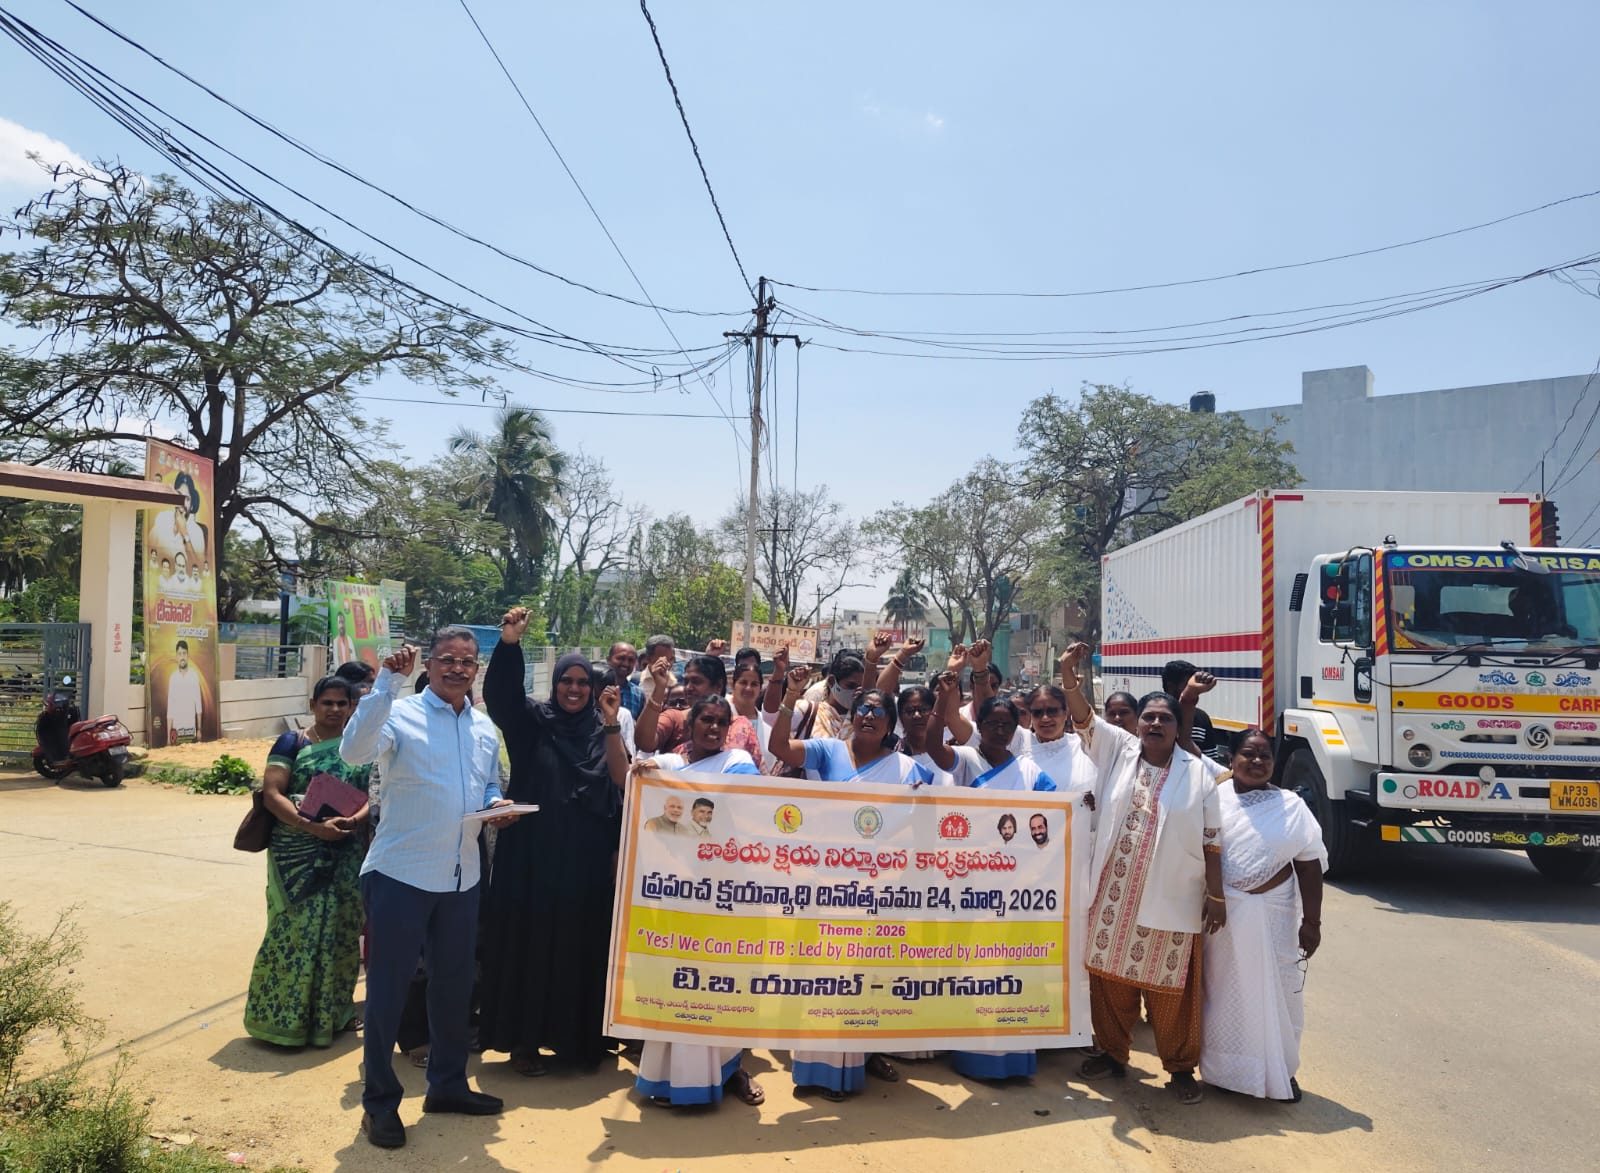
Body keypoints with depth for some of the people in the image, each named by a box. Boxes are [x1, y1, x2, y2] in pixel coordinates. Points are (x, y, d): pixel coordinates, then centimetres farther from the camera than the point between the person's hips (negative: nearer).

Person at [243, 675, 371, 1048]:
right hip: (298, 854, -3)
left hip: (347, 856, 3)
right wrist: (312, 826, -22)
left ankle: (334, 1010, 25)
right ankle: (283, 1018, 8)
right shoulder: (292, 744, 0)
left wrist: (357, 818, -18)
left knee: (341, 931, 10)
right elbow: (271, 794, -9)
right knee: (295, 931, -3)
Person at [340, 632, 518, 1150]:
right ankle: (380, 1101, 20)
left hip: (462, 877, 6)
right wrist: (388, 681, -33)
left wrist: (498, 805, -2)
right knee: (389, 986, 4)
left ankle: (447, 1083, 35)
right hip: (400, 874, -6)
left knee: (454, 982, 17)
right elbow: (354, 751, -29)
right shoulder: (400, 714, -10)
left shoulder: (485, 728, 9)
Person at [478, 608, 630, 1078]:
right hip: (534, 857, -2)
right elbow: (499, 692, -18)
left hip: (587, 860, 2)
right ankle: (523, 1039, 15)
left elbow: (621, 780, -7)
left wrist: (612, 725, -17)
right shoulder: (532, 721, 1)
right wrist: (509, 644, -34)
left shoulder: (603, 731, 7)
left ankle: (576, 1040, 20)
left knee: (581, 946, 7)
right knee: (529, 943, 3)